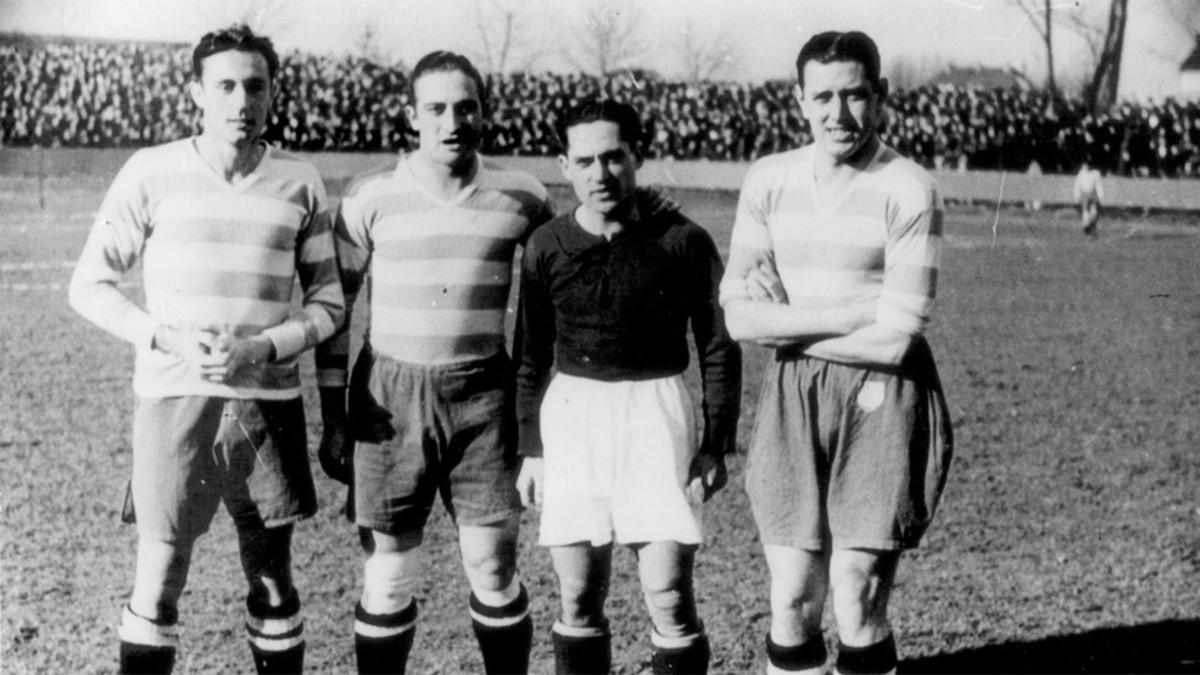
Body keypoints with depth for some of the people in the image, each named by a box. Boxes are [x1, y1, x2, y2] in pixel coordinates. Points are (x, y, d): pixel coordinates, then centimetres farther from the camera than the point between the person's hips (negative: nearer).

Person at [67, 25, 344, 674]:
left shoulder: (300, 182, 3)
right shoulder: (152, 172, -2)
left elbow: (327, 302, 7)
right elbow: (90, 285, 2)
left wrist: (263, 348, -11)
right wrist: (167, 340, -13)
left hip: (269, 402, 2)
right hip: (174, 400, -1)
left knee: (272, 579, 9)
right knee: (159, 578, 1)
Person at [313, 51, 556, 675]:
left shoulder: (524, 198, 0)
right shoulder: (370, 199, -2)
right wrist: (332, 421, 1)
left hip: (483, 395, 1)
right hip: (389, 394, 0)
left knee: (494, 570, 2)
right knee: (388, 575, 4)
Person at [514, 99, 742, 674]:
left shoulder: (683, 242, -5)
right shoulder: (546, 247, 2)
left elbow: (718, 347, 3)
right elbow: (532, 356, 11)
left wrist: (716, 443, -1)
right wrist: (530, 449, 10)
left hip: (656, 411, -2)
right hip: (571, 414, 2)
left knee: (668, 593, -6)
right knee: (578, 597, 6)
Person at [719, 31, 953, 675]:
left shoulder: (910, 191, -9)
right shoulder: (768, 179, 4)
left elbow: (893, 341, -13)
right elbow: (739, 316, 0)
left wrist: (789, 325, -5)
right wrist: (849, 314, -10)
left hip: (882, 402, -4)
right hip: (792, 400, 4)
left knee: (857, 606, -3)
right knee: (792, 602, 4)